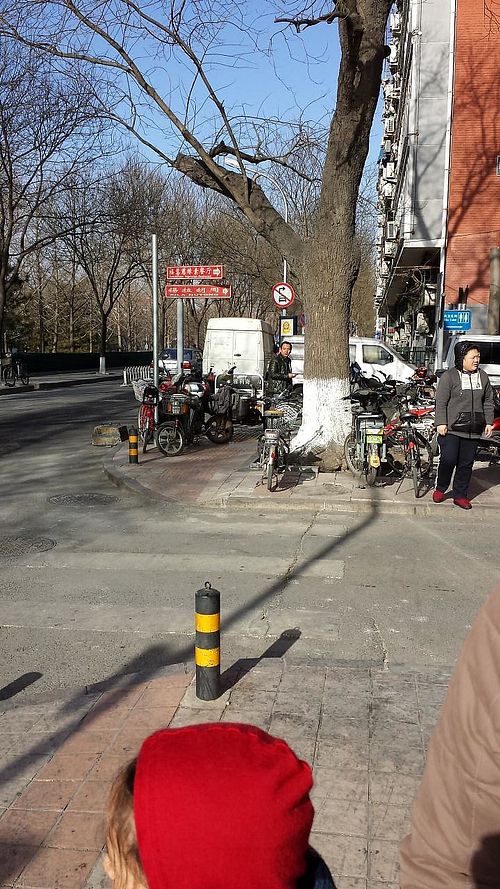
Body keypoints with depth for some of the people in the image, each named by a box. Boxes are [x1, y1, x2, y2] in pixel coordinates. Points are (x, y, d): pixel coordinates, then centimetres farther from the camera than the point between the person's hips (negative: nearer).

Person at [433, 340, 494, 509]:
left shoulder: (483, 377, 10)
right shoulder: (449, 376, -5)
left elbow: (488, 402, 16)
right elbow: (441, 402, -6)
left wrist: (488, 423, 10)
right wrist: (441, 423, -13)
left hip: (473, 431, 5)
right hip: (451, 429, -5)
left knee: (466, 464, 8)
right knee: (448, 460, -7)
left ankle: (460, 495, 18)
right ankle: (440, 489, 16)